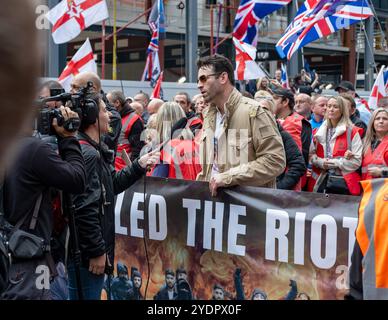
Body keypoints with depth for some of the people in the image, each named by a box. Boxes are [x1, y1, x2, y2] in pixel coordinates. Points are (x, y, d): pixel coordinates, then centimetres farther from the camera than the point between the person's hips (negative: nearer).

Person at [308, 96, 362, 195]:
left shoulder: (352, 132, -1)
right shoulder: (320, 131, 13)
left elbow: (356, 161, -7)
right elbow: (311, 154, 11)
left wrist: (334, 163, -13)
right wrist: (321, 162, -8)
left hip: (343, 183, -4)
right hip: (320, 181, 4)